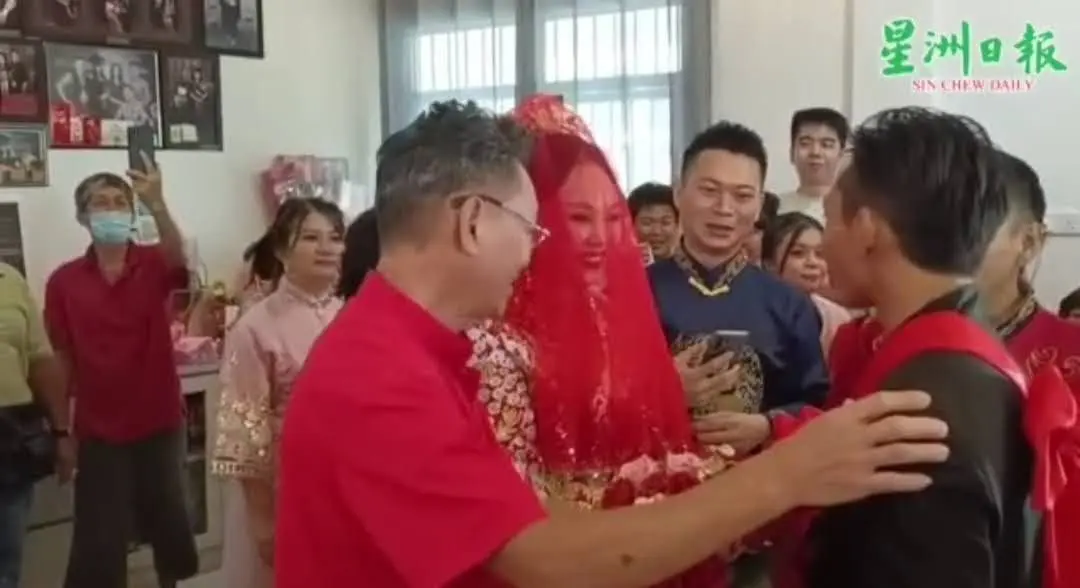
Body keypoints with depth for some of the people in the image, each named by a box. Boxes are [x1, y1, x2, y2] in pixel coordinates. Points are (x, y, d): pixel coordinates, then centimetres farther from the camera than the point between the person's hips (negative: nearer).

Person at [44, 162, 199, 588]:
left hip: (160, 422, 0)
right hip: (99, 429, 0)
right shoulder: (63, 281, -3)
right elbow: (61, 359, 1)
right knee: (99, 537, 7)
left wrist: (156, 203, -43)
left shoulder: (154, 264, -3)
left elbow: (179, 258, -28)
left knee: (168, 521, 14)